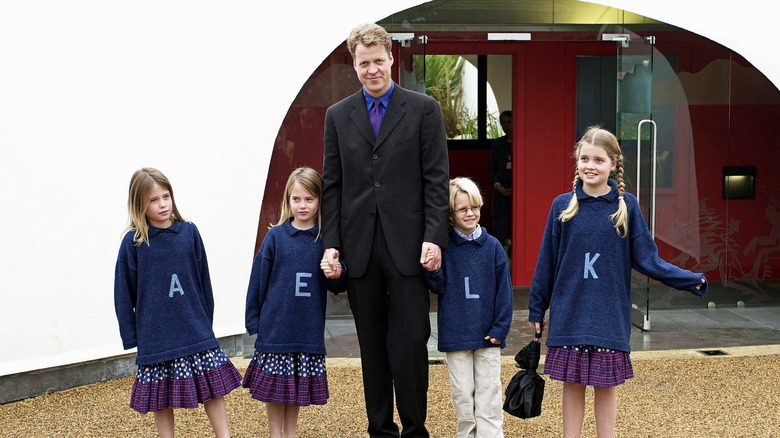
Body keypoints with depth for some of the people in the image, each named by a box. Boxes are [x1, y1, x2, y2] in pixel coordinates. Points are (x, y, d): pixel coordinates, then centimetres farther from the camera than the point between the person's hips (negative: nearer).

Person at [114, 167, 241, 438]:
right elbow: (124, 292, 1)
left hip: (195, 328, 2)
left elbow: (203, 280, 8)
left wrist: (206, 321, 10)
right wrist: (131, 335, 0)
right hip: (154, 333, -1)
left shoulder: (189, 232, 1)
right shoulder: (133, 242, -4)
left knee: (214, 386, 1)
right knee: (161, 398, 7)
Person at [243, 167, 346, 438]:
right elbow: (258, 279, 0)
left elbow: (336, 287, 6)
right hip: (275, 327, -1)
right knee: (273, 385, 5)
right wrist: (253, 321, -1)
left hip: (308, 330, 1)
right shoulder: (276, 236, -3)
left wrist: (337, 275, -17)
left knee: (299, 385, 11)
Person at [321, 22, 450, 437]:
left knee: (410, 341, -4)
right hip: (360, 246, 3)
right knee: (372, 345, 9)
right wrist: (331, 243, 1)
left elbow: (436, 179, -1)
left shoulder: (423, 109, 4)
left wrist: (434, 237, -10)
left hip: (407, 245, -2)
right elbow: (332, 185, 10)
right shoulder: (338, 115, 11)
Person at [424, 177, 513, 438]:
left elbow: (503, 290, 1)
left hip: (487, 336, 0)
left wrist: (500, 329, -5)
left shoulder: (492, 246, 0)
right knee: (463, 397, 8)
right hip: (455, 335, 0)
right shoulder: (443, 247, 0)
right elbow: (438, 286, -4)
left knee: (488, 397, 3)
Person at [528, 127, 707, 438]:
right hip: (569, 314, 1)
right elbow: (546, 262, 4)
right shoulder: (563, 205, 0)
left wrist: (691, 281, -9)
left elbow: (646, 260, -1)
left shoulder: (626, 205, -2)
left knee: (607, 385, 7)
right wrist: (536, 308, 7)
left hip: (610, 316, 0)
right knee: (573, 384, 7)